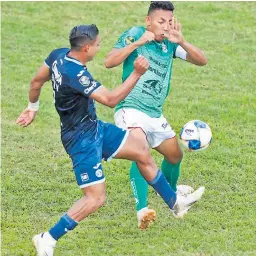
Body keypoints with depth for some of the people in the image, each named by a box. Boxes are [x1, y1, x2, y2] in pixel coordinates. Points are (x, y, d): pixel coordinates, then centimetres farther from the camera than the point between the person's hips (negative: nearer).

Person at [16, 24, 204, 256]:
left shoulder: (59, 55, -3)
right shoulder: (75, 74, -31)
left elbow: (37, 81, 12)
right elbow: (111, 99, -30)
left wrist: (33, 107, 28)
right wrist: (137, 74, -28)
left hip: (94, 127, 10)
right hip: (82, 139, -10)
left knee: (143, 152, 15)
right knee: (96, 198, -10)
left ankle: (175, 203, 31)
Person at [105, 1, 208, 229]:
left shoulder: (170, 44, 5)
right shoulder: (135, 35, -10)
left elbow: (202, 61, -5)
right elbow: (109, 62, -20)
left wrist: (181, 42, -22)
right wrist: (138, 42, -29)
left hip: (156, 114, 7)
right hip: (131, 109, -7)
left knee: (175, 154, 22)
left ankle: (170, 190, 53)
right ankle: (142, 210, -37)